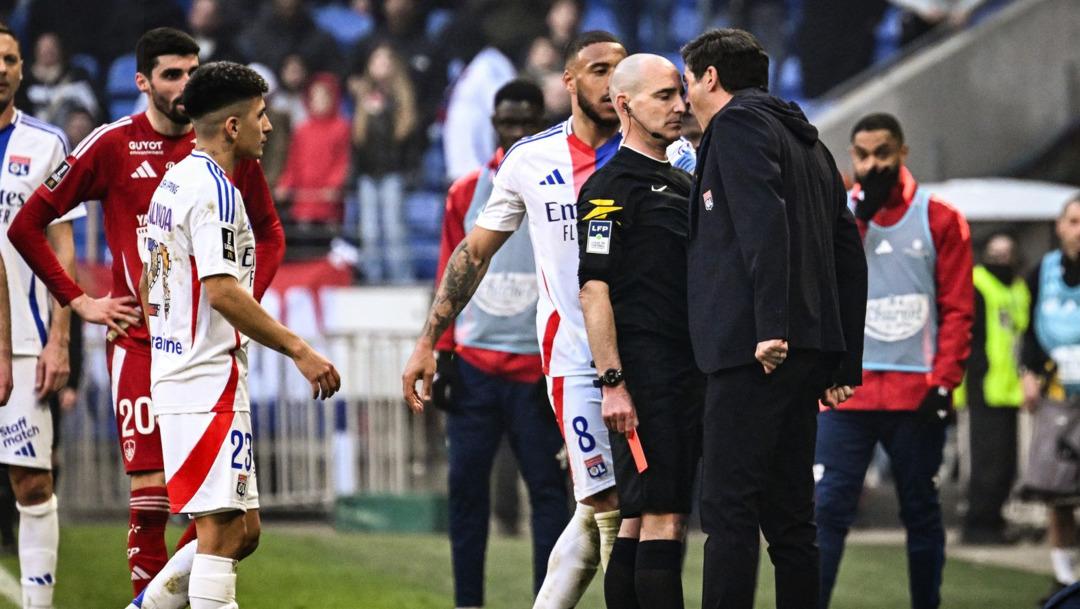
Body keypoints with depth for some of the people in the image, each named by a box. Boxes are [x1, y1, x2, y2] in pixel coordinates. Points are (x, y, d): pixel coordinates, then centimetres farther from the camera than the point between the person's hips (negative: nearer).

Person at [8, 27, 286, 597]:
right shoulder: (113, 145, 0)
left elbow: (268, 234, 22)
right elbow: (27, 224, 5)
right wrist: (79, 302, 0)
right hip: (140, 341, -3)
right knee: (151, 494, -8)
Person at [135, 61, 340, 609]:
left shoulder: (174, 182, 17)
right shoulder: (214, 190, -14)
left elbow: (148, 284, 23)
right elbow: (221, 291, -23)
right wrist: (298, 350, -21)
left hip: (174, 375, 10)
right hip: (210, 384, -10)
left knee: (242, 530, 12)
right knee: (221, 530, -9)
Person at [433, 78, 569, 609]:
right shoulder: (465, 194, 9)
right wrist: (445, 356, 6)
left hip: (538, 370, -2)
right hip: (475, 364, 3)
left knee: (547, 489, -2)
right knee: (465, 485, 2)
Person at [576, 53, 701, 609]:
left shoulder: (684, 185, 20)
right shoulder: (609, 187, -6)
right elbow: (593, 289, -13)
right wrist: (612, 383, -20)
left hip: (689, 371, 8)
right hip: (643, 376, -8)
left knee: (642, 521, 8)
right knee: (661, 519, -13)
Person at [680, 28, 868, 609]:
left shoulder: (738, 122, -2)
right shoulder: (808, 142, 26)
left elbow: (764, 223, -18)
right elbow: (848, 255, 24)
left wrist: (771, 326, -24)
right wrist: (845, 364, 23)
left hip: (753, 348, -9)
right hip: (809, 352, 9)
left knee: (728, 512, -11)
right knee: (787, 513, 10)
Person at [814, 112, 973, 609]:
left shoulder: (939, 220, 4)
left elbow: (957, 309, 1)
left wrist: (943, 381, -8)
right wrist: (859, 214, -11)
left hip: (916, 394, 0)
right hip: (847, 390, 0)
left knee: (921, 511, 8)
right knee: (827, 508, -8)